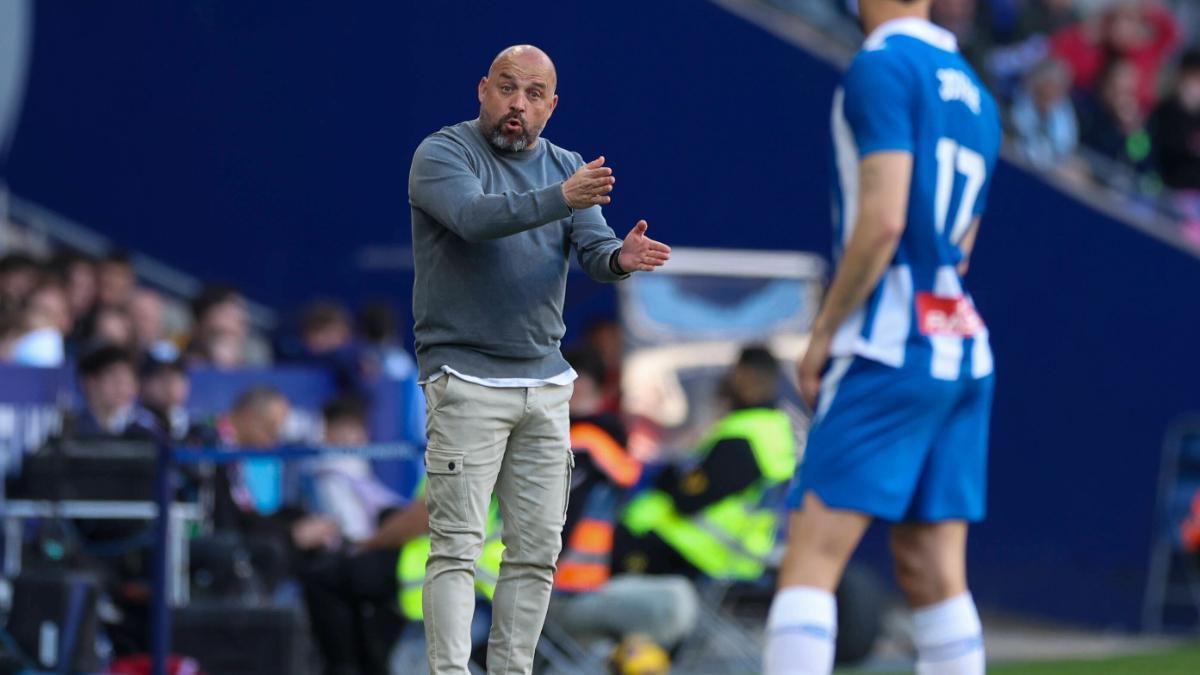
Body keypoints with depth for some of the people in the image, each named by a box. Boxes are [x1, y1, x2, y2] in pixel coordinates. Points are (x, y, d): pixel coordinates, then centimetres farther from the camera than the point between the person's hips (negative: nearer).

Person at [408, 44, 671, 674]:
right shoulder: (442, 154, -5)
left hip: (546, 384, 6)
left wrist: (620, 258, -26)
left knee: (537, 550, 6)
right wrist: (562, 198, -40)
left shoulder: (566, 168, 11)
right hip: (466, 379, -6)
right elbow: (475, 216, -25)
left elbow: (593, 249, -2)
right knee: (457, 546, -10)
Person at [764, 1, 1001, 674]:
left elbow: (883, 221, -16)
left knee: (810, 562, -10)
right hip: (965, 355, 8)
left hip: (889, 356, -8)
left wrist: (823, 333, -8)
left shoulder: (881, 68, -7)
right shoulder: (975, 94, 18)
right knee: (935, 574, 8)